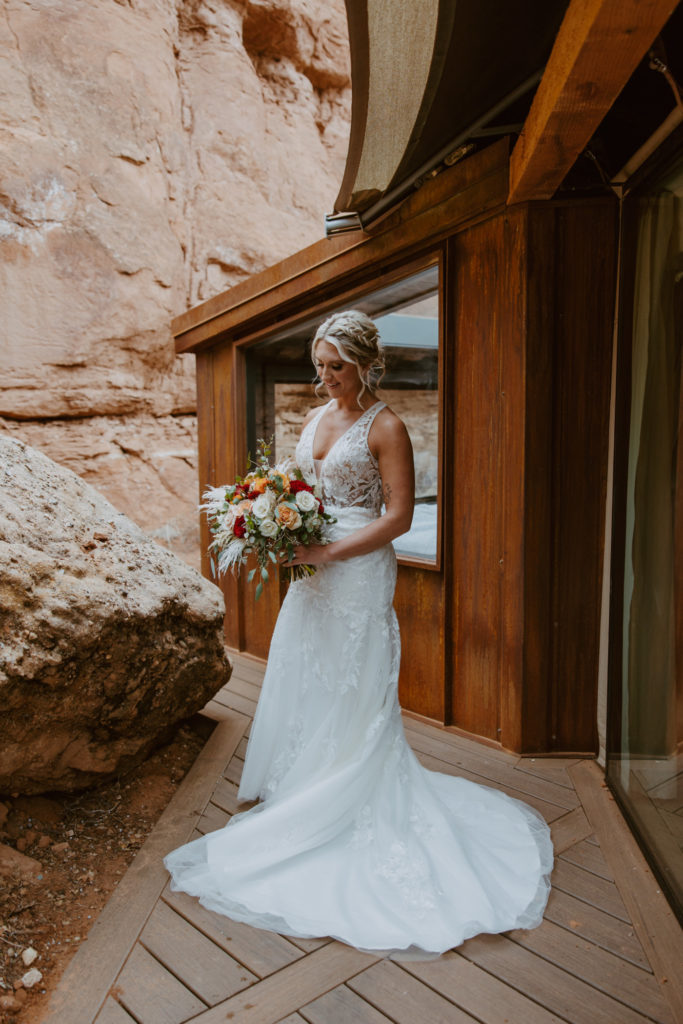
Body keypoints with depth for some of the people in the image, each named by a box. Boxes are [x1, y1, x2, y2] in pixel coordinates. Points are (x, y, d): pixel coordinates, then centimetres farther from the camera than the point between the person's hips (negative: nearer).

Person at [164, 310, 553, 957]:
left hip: (359, 571, -7)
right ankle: (303, 786, 32)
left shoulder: (385, 427, -10)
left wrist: (330, 552, -20)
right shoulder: (314, 419, 12)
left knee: (352, 692, 2)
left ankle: (350, 809, 20)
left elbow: (398, 517, -14)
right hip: (312, 570, 7)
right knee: (300, 680, 13)